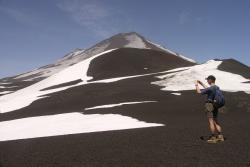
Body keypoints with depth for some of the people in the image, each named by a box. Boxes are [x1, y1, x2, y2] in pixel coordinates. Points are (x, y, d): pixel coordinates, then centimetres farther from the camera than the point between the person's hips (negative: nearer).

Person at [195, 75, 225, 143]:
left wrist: (196, 85, 3)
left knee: (211, 122, -3)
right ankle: (220, 136, 13)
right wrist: (201, 83, 30)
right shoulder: (217, 88, 9)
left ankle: (213, 138, -1)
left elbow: (199, 92, -13)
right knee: (216, 122, 14)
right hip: (215, 106, 8)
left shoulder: (210, 88, -17)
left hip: (210, 105, -8)